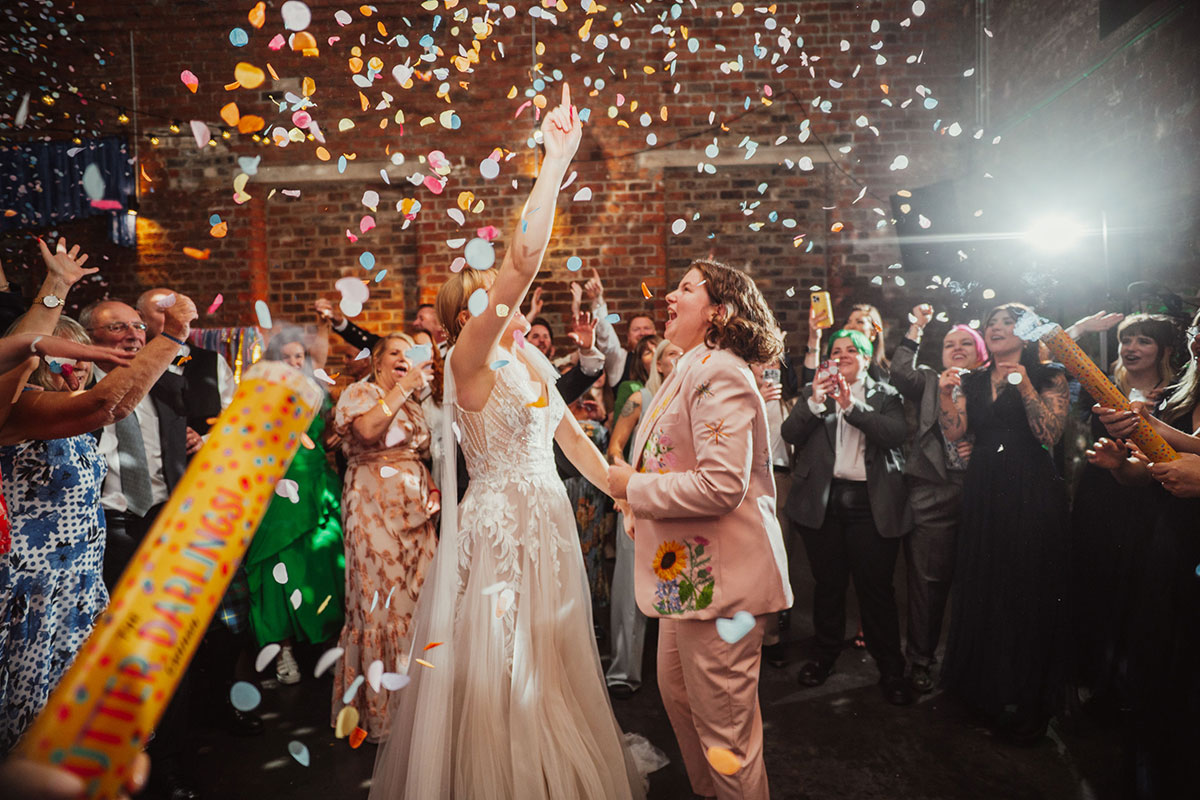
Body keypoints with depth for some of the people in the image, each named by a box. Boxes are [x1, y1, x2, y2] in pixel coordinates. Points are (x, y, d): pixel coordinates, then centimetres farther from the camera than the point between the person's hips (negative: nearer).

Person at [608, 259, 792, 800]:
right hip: (687, 569, 11)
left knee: (724, 725, 2)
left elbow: (720, 484, -26)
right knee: (677, 691, 23)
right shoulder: (691, 370, 16)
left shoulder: (719, 373, -17)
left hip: (718, 574, -11)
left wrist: (634, 486, -16)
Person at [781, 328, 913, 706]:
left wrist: (850, 405, -19)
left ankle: (890, 669, 13)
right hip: (823, 501, 2)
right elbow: (790, 433, -1)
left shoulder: (885, 395, 8)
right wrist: (814, 401, -15)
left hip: (871, 503, -1)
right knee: (827, 583, 10)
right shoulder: (814, 391, 12)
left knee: (875, 586, 1)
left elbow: (895, 434, -11)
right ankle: (825, 654, 27)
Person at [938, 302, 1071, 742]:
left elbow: (1050, 433, -11)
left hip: (1031, 492, -4)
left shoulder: (1049, 377, 1)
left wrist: (1025, 387, -19)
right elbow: (953, 432, 1)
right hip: (983, 492, 4)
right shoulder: (972, 382, 12)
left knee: (1027, 589, 1)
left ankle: (1024, 703, 15)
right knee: (981, 585, 9)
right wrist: (945, 393, -12)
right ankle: (984, 685, 27)